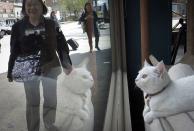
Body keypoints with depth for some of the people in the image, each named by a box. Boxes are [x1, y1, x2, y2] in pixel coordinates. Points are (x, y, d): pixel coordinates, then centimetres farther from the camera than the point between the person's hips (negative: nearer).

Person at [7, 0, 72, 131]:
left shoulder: (51, 24, -3)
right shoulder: (18, 26, -4)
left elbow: (60, 45, 3)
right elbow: (14, 51, 0)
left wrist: (66, 64, 4)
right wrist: (10, 71, 2)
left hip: (50, 68, 1)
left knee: (51, 99, 13)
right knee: (32, 101, 11)